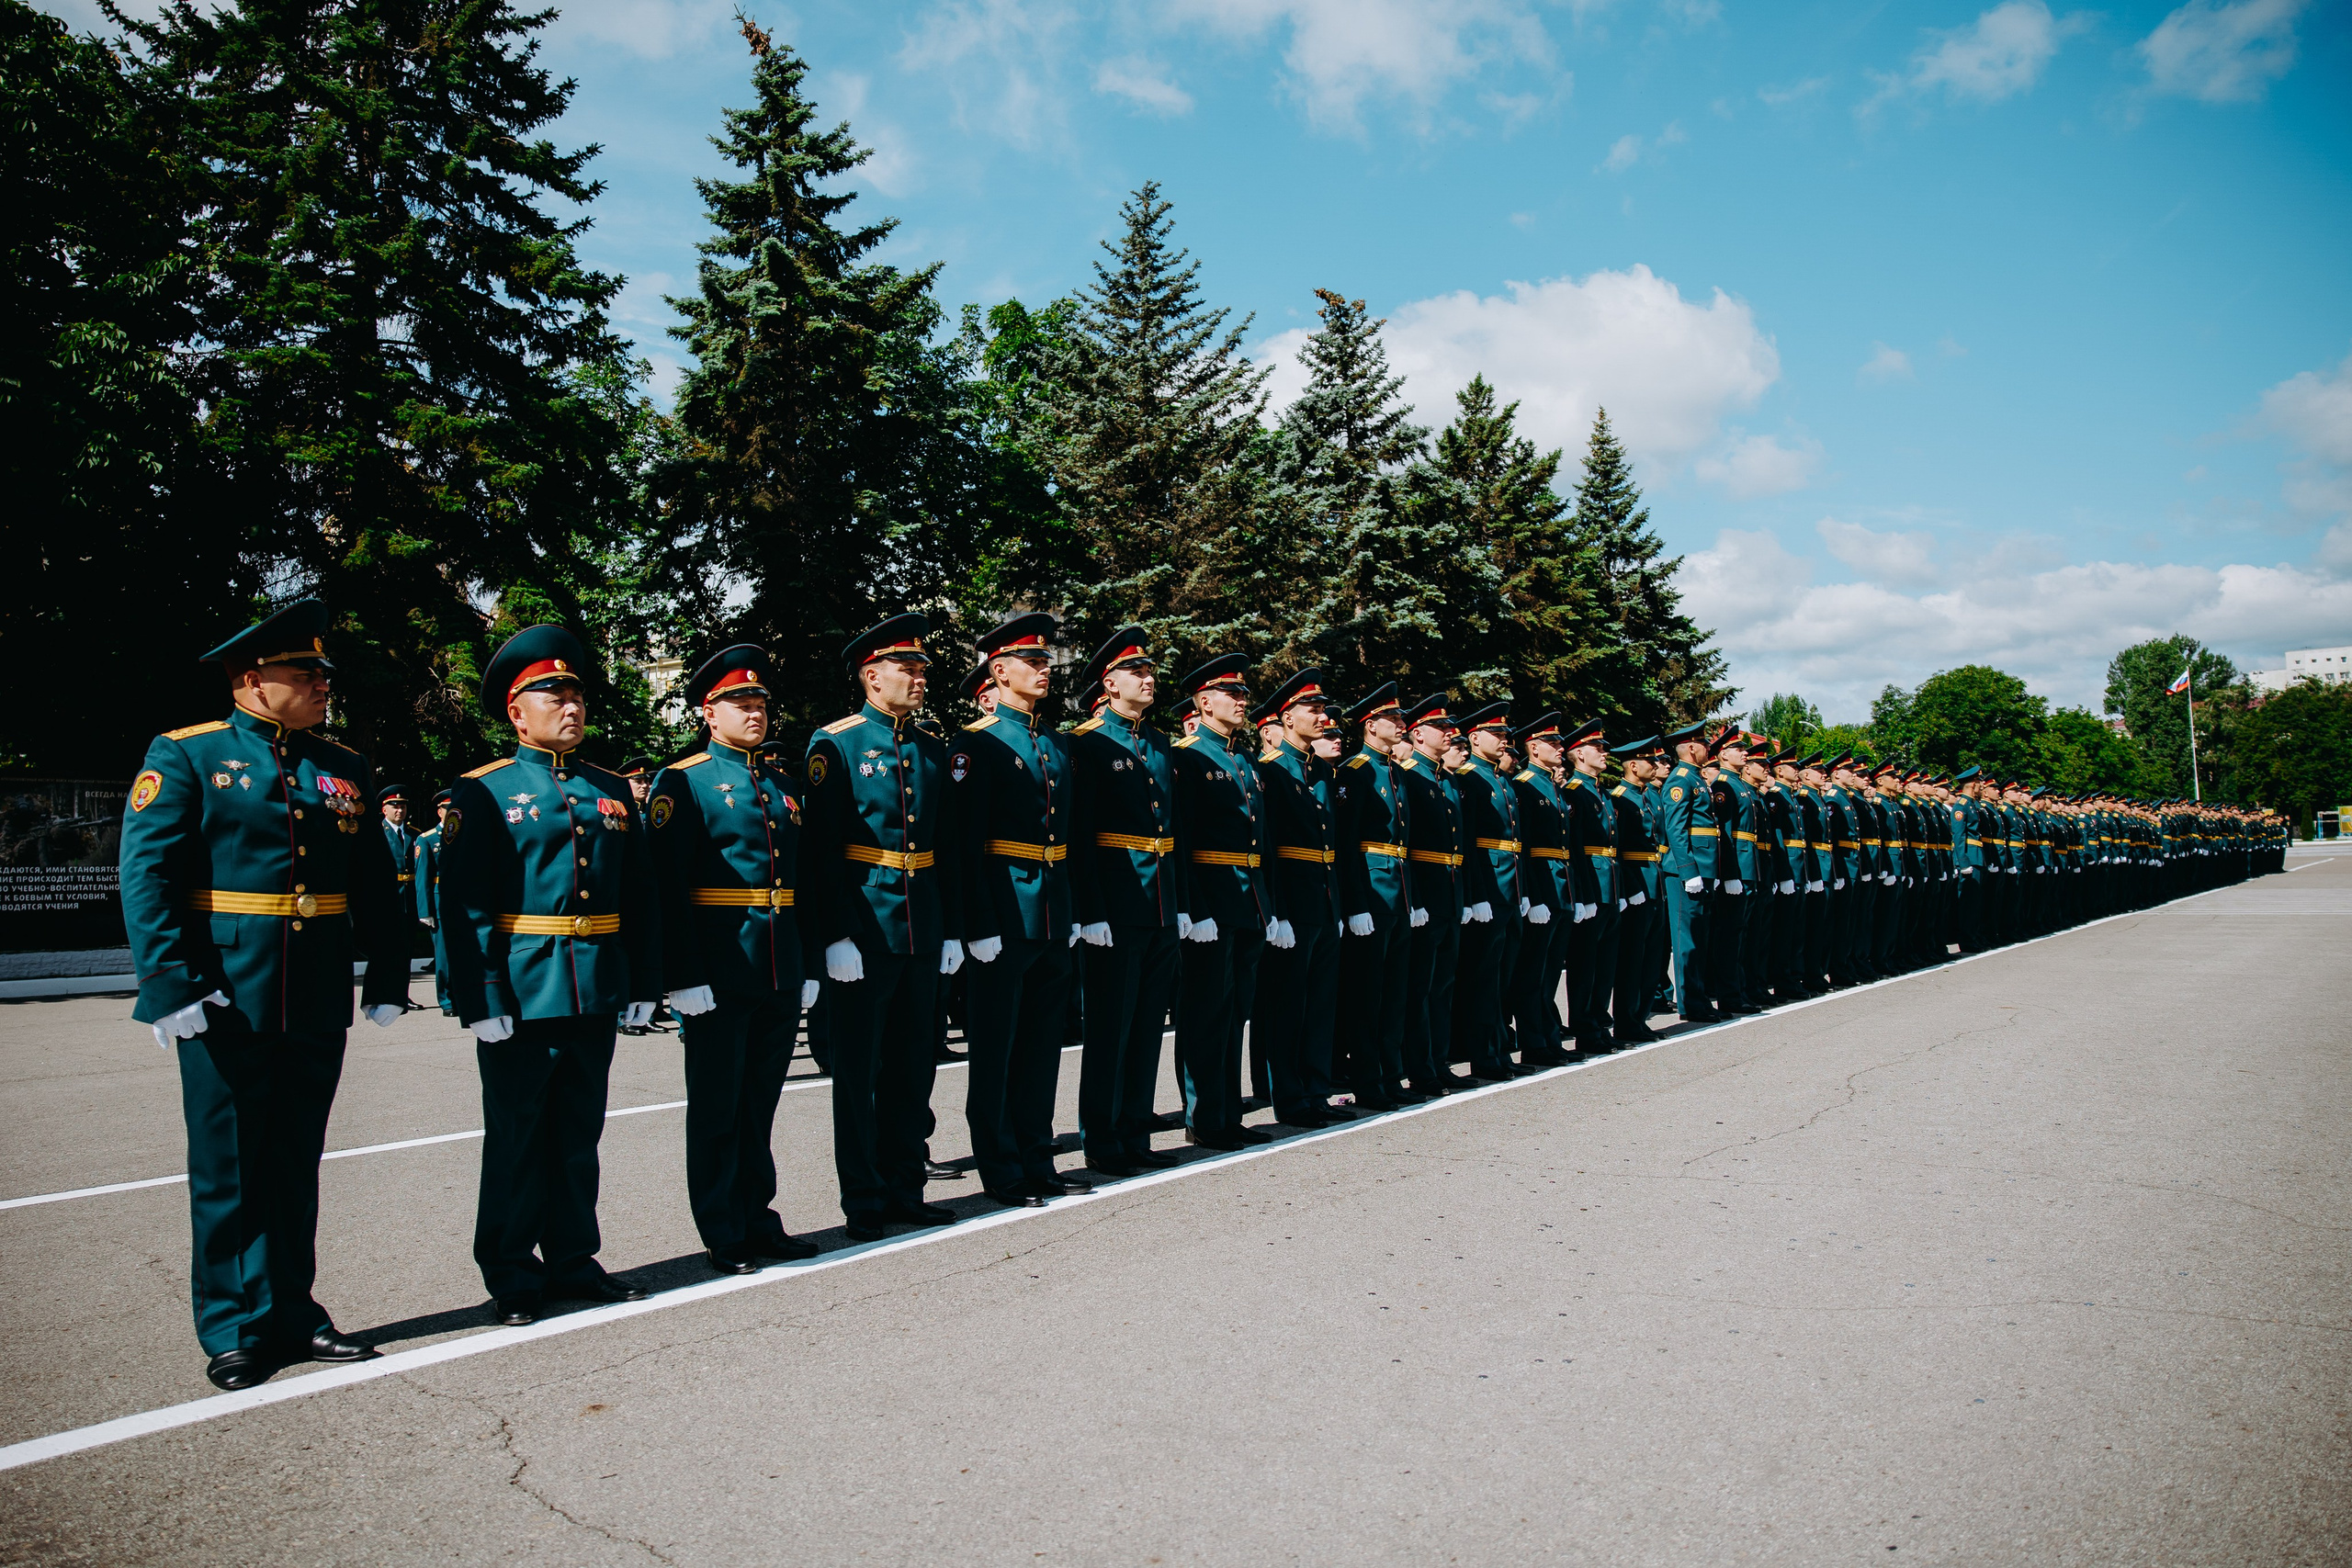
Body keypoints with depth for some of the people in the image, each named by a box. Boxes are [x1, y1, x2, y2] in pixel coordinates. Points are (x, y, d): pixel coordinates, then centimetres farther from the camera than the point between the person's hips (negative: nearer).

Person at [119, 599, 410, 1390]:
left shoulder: (344, 769, 12)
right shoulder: (186, 755, -1)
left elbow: (376, 884, 12)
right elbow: (145, 874, -9)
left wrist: (388, 976, 5)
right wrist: (169, 984, -17)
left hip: (318, 1003, 4)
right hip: (227, 1000, -4)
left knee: (296, 1164, 12)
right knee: (229, 1168, 4)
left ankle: (292, 1316, 23)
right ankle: (235, 1332, 15)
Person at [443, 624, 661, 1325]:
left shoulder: (613, 791, 12)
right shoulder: (483, 793, -2)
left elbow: (642, 894, 12)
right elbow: (464, 906, -9)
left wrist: (644, 984, 7)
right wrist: (482, 1000, -15)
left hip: (596, 997, 4)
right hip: (523, 997, -4)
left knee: (579, 1134, 14)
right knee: (517, 1137, 6)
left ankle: (573, 1262, 26)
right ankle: (512, 1278, 19)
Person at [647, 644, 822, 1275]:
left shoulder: (785, 786, 15)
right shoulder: (681, 783, -4)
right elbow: (669, 888, -11)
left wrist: (808, 966, 13)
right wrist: (685, 979, -17)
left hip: (781, 975, 6)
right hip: (718, 973, -5)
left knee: (760, 1104, 14)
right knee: (716, 1108, 5)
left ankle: (757, 1219, 24)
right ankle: (723, 1236, 15)